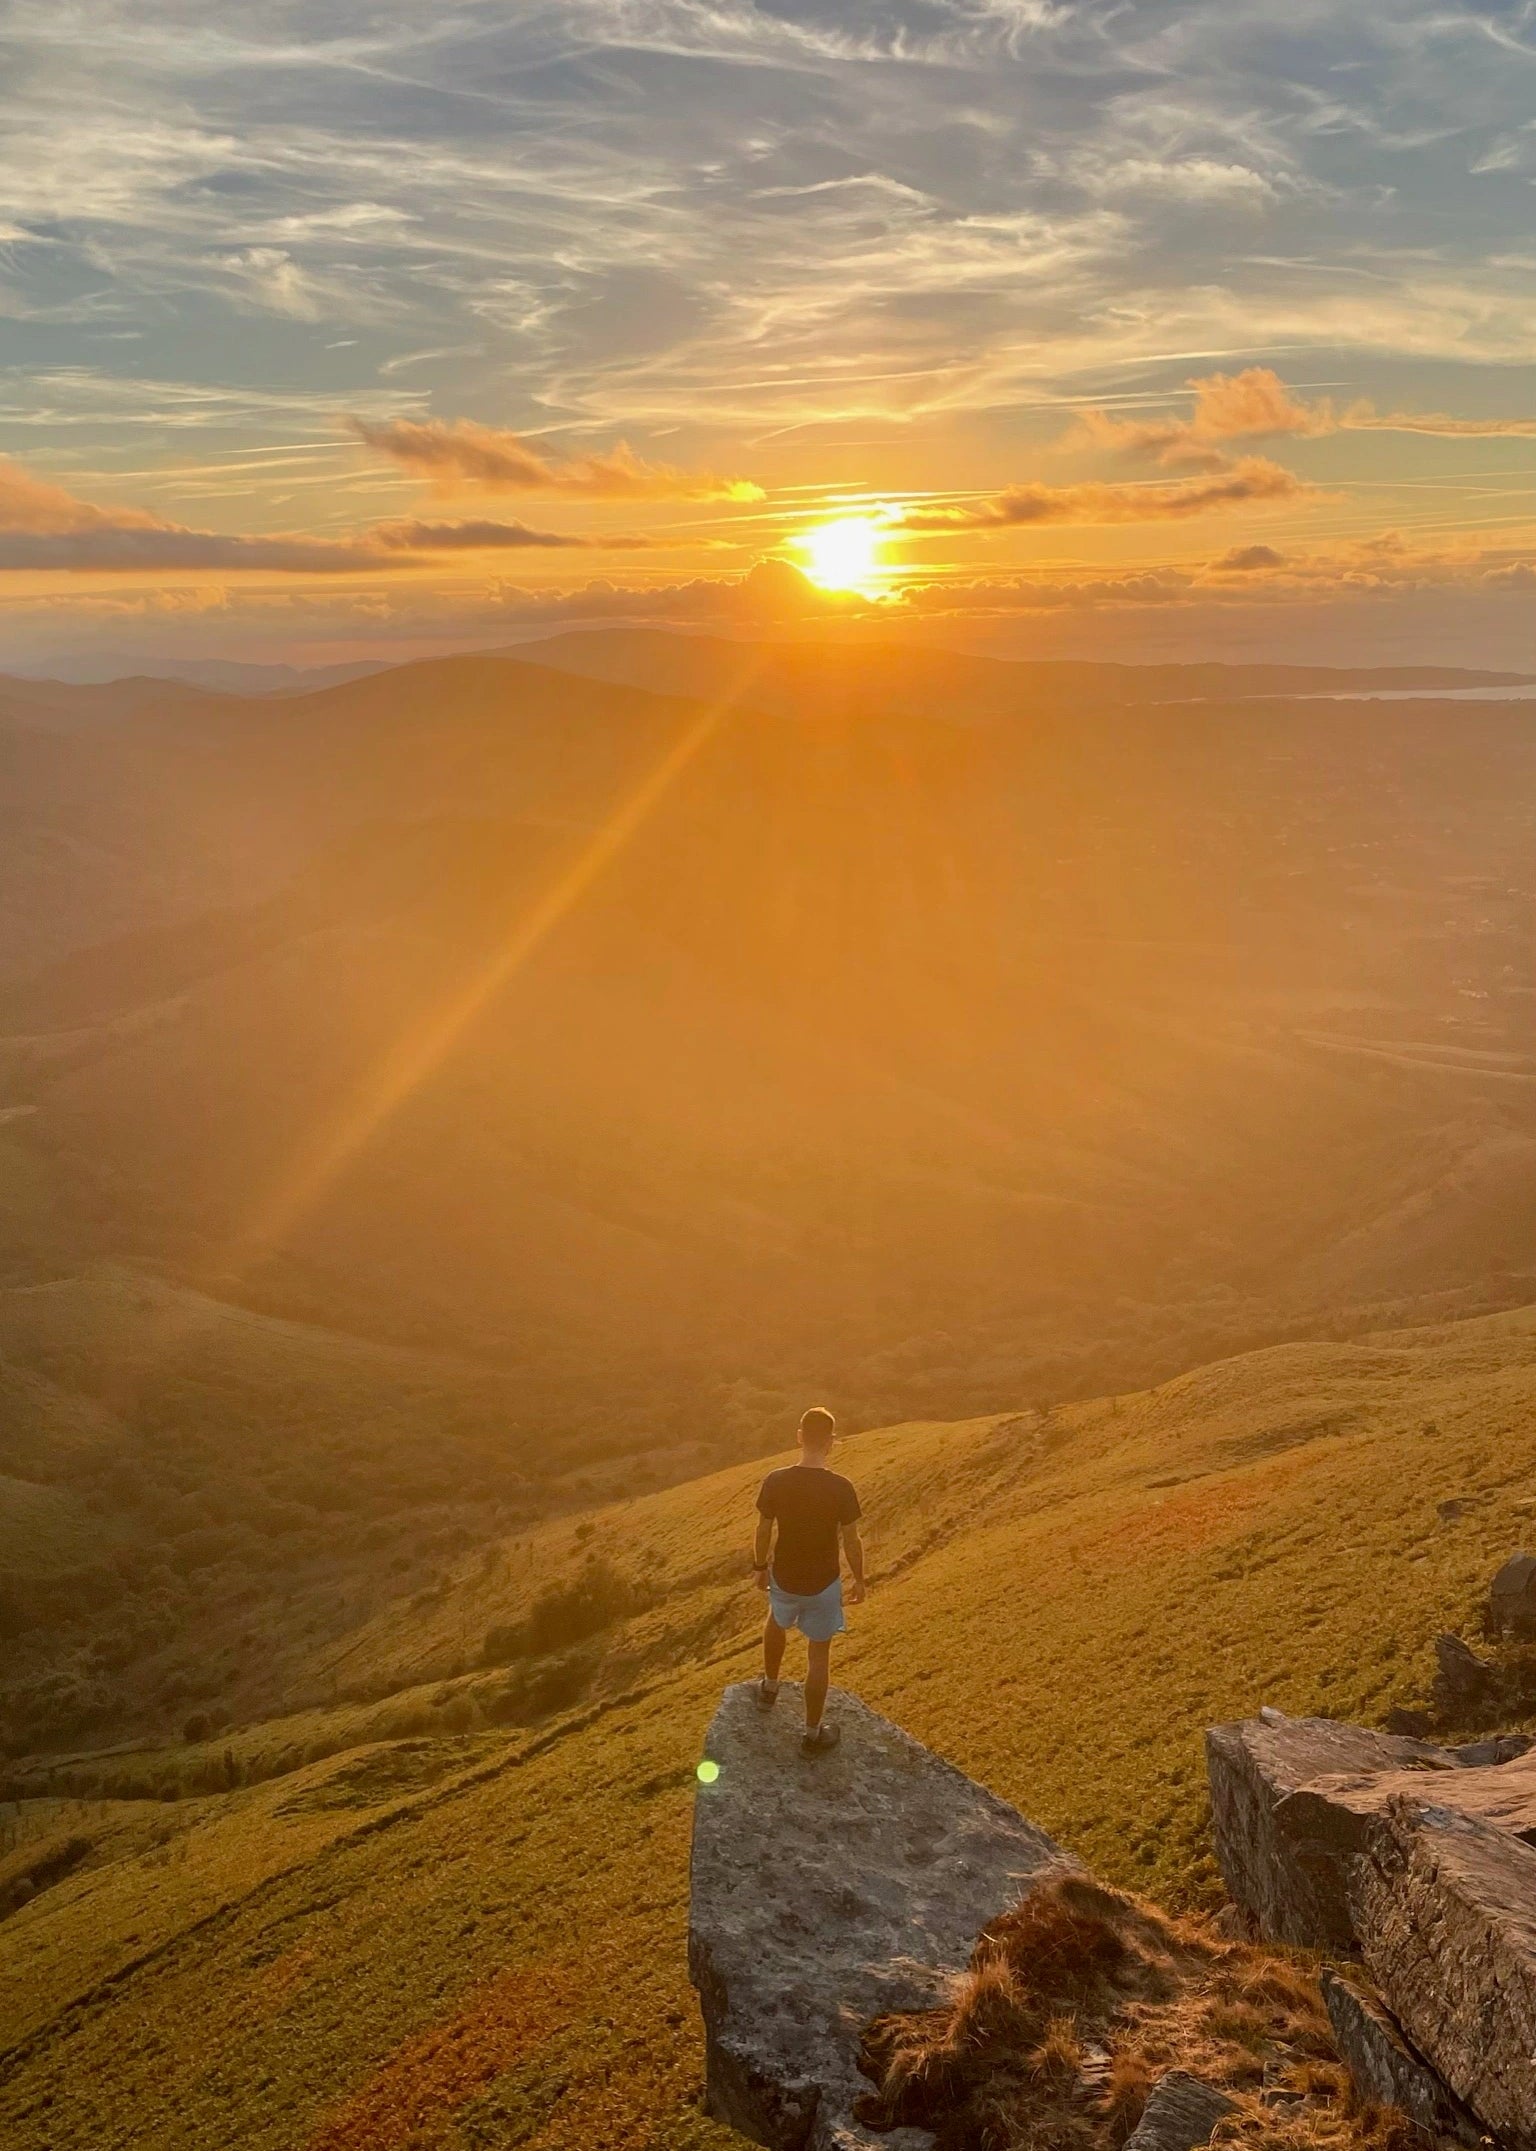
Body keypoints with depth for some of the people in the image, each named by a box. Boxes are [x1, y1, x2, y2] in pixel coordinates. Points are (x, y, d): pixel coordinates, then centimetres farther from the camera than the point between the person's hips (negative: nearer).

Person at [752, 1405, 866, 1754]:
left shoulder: (775, 1482, -17)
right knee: (818, 1655, 14)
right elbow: (851, 1540, -12)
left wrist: (759, 1567, 13)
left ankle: (769, 1689, 52)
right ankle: (813, 1733, 25)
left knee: (777, 1623, 34)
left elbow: (764, 1532, -5)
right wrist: (859, 1580, 4)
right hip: (823, 1583, -2)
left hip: (784, 1577, 2)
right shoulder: (841, 1487, -22)